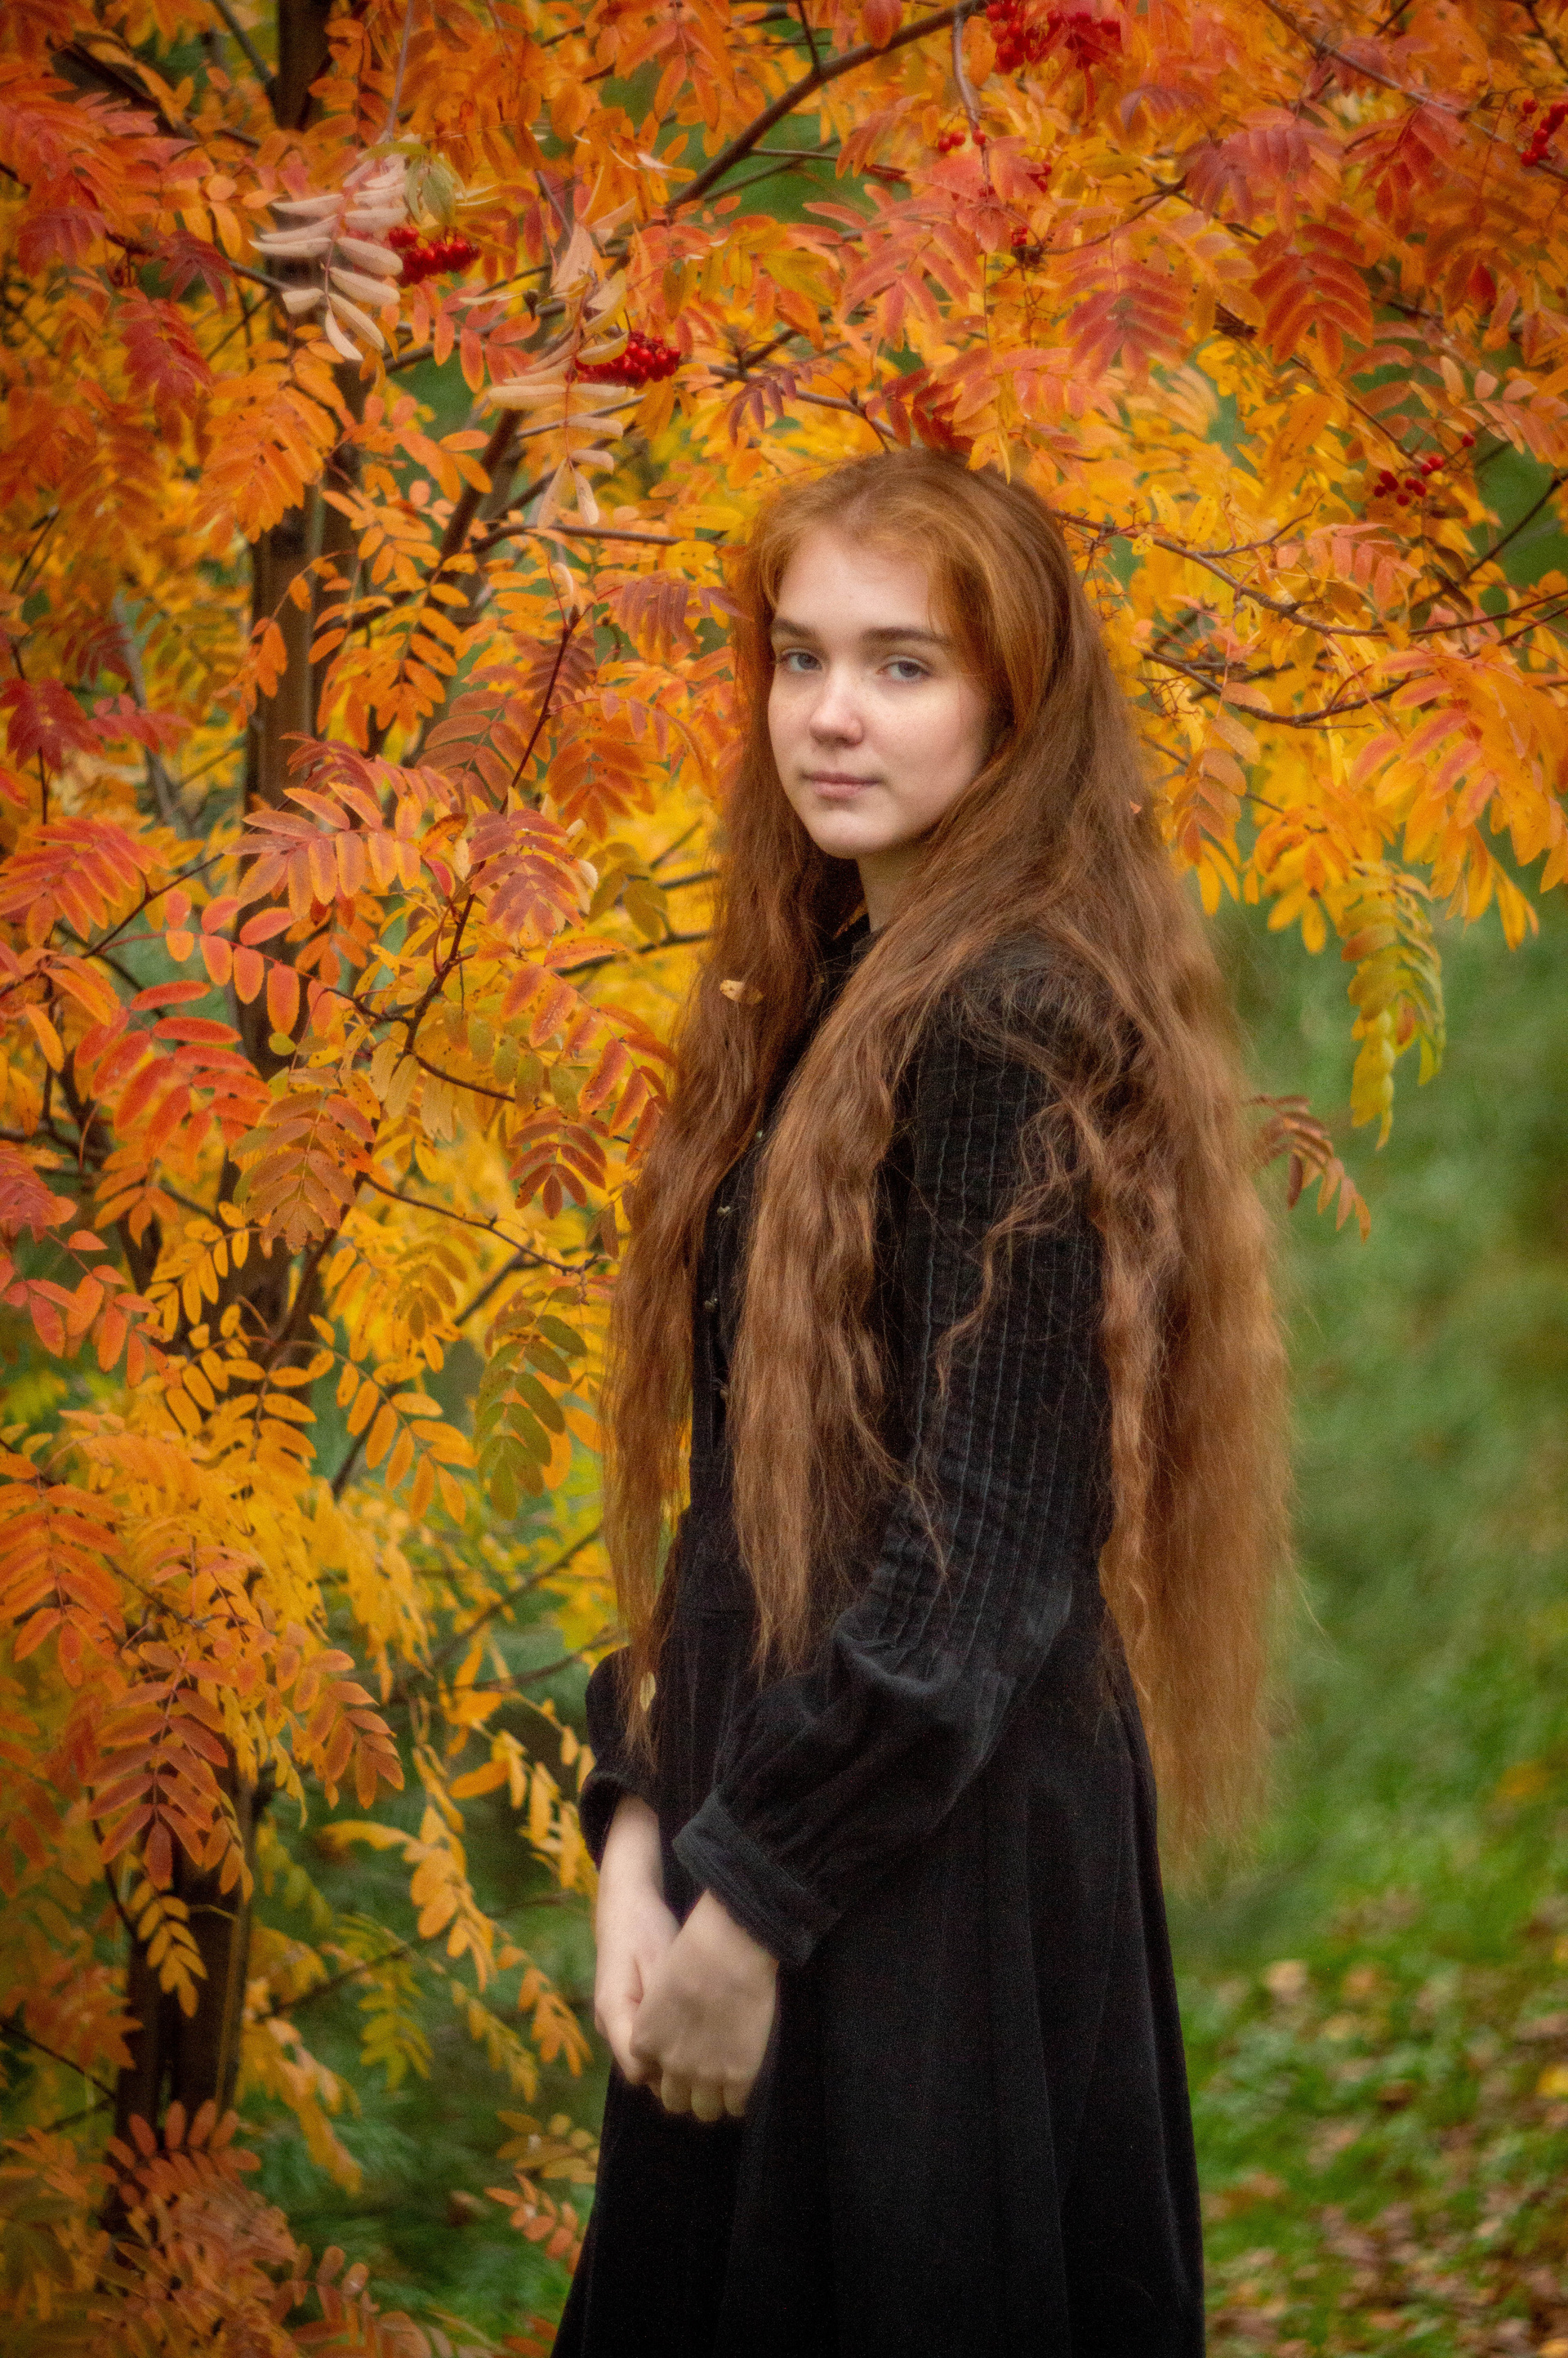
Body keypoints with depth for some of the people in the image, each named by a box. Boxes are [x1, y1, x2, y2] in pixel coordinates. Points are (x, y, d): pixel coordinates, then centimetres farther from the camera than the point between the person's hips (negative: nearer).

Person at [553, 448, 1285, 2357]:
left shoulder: (1016, 1021, -15)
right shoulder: (823, 995, 11)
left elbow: (985, 1541, -19)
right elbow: (746, 1487, 12)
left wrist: (752, 1898, -15)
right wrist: (640, 1823, 3)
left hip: (945, 1854, -8)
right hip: (762, 1807, 8)